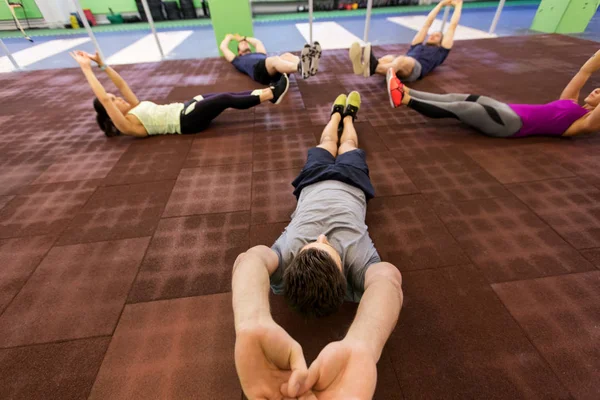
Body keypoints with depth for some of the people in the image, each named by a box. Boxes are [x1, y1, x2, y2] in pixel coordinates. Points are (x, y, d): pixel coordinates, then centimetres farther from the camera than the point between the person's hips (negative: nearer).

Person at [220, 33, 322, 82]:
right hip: (259, 70, -5)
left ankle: (309, 65, -57)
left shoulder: (259, 54, 46)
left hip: (275, 72, 5)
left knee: (287, 55, -25)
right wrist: (228, 37, 54)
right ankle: (300, 67, -67)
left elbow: (258, 42, 58)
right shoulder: (238, 60, 34)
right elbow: (223, 47, 36)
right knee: (275, 59, -35)